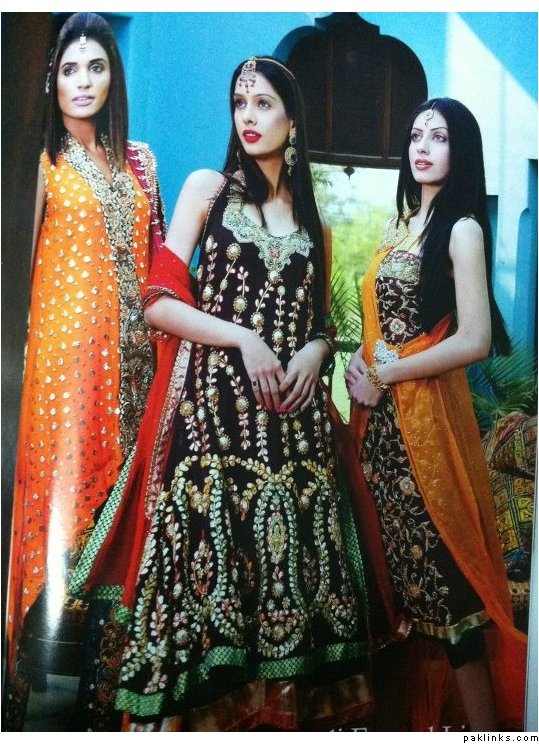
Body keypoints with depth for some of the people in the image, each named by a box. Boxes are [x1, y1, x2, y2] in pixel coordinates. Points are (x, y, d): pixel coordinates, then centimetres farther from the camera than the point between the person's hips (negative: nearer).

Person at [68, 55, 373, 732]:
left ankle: (291, 705, 15)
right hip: (212, 404, -3)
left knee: (291, 550, 1)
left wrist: (315, 349, 1)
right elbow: (160, 303, -2)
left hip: (293, 411, 4)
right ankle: (201, 709, 6)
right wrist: (243, 338, -12)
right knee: (212, 552, -8)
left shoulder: (311, 215, 18)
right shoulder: (209, 188, 7)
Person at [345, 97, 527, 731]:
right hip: (380, 411, 7)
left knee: (438, 561, -2)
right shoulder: (398, 223, 15)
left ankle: (483, 722, 13)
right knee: (399, 556, 13)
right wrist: (360, 364, 1)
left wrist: (385, 376, -11)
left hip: (424, 410, -7)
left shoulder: (461, 228, -8)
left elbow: (474, 341, -16)